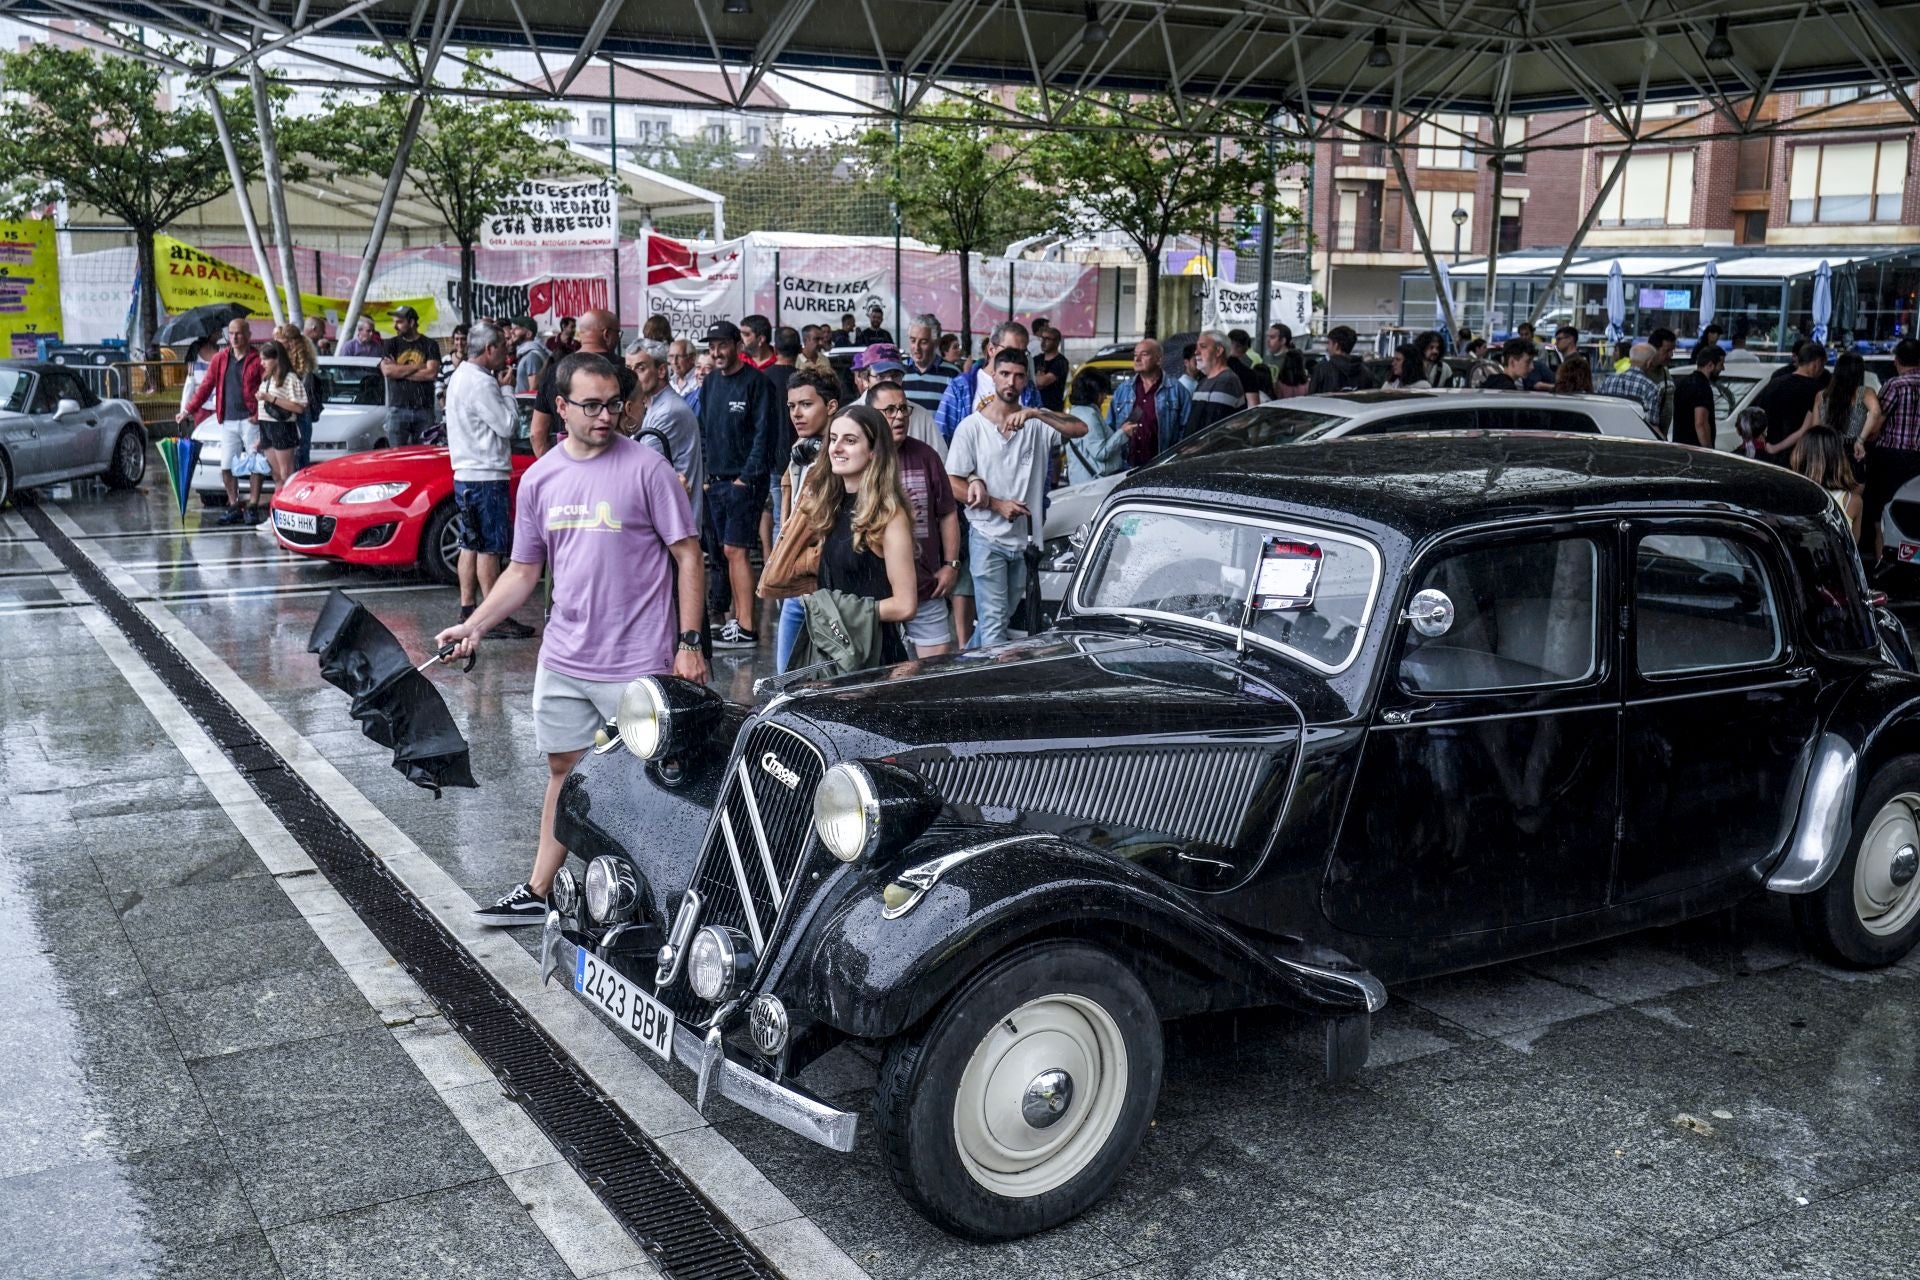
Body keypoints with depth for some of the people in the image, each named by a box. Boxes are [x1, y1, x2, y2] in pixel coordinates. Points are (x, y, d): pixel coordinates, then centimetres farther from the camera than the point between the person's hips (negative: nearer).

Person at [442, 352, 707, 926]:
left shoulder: (646, 468, -9)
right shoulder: (539, 478, 6)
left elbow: (688, 556, -7)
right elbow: (524, 571, 14)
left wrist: (690, 643, -12)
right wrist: (474, 625, 3)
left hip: (636, 663, -5)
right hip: (563, 658, 5)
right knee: (564, 771, 15)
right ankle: (538, 894, 26)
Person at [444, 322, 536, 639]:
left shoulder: (460, 376, 15)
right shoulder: (481, 383, -18)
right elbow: (508, 424, -16)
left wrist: (499, 387, 9)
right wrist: (506, 388, -8)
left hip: (465, 474, 10)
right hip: (486, 476, -10)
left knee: (471, 544, 13)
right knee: (490, 548, -8)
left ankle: (468, 608, 17)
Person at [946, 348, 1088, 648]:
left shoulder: (1036, 423, 2)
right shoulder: (971, 426, -5)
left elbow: (1080, 429, -15)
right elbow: (953, 485, -5)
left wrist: (1036, 413, -26)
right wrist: (998, 504, -14)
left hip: (1025, 540, 4)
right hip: (988, 538, -4)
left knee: (1001, 618, 17)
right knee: (994, 623, -9)